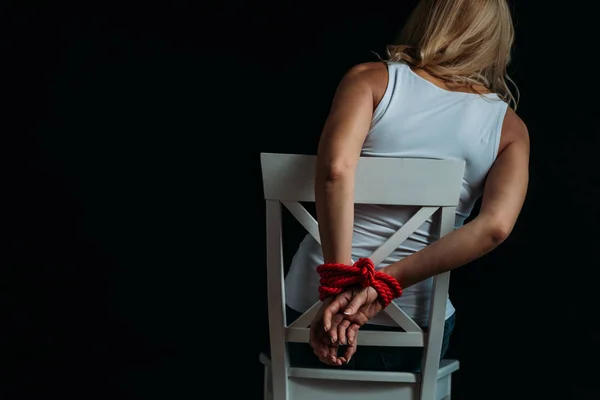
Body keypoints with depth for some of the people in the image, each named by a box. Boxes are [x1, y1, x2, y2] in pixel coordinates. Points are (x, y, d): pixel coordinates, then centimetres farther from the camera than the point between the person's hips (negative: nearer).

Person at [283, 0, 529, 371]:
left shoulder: (372, 79, -5)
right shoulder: (509, 127, 0)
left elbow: (335, 168, -25)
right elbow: (495, 226, -18)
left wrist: (338, 283, -23)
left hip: (313, 304, -1)